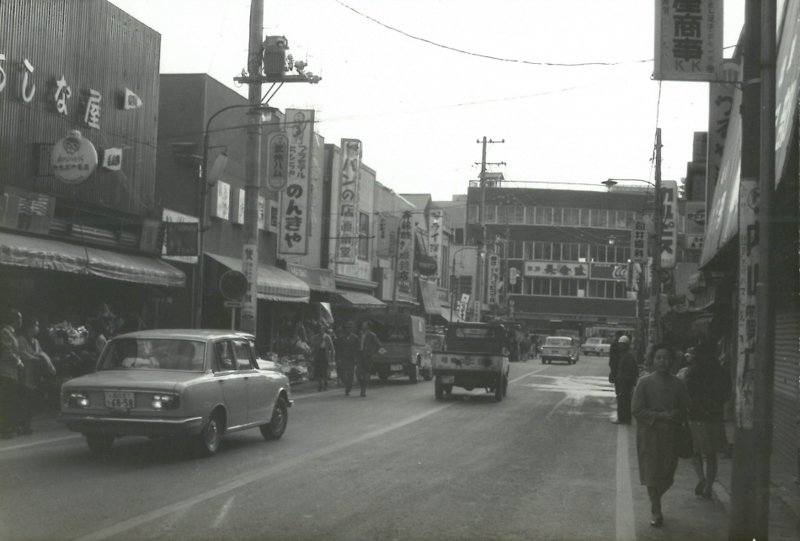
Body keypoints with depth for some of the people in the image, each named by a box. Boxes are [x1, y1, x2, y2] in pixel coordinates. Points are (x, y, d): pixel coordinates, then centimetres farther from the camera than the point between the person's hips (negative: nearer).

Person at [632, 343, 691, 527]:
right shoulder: (644, 383, -4)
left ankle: (655, 503, 35)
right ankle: (657, 512, 11)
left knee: (666, 477, 8)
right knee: (652, 475, -1)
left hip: (671, 435, 3)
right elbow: (637, 410, -6)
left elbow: (685, 408, 9)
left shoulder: (678, 384, 3)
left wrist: (676, 415, -14)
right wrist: (659, 416, -17)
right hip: (649, 434, -2)